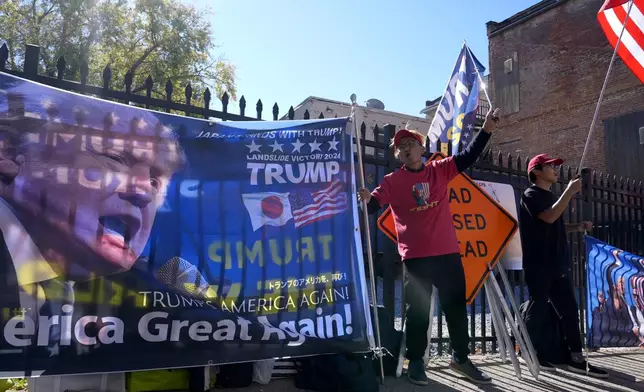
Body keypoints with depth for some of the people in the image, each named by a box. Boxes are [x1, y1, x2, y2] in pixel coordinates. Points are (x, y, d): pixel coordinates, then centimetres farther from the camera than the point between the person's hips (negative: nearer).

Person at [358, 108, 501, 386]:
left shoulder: (440, 170, 6)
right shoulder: (392, 181, -1)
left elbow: (468, 156, 3)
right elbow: (373, 205, -10)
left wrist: (486, 129, -8)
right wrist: (366, 200, -33)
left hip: (448, 252, 3)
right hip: (416, 256, -3)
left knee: (456, 306, 13)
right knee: (418, 310, 6)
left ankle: (460, 357, 29)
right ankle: (415, 362, 19)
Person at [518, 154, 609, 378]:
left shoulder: (550, 196, 18)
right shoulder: (531, 195, -8)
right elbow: (549, 217, -25)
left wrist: (577, 227, 11)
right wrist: (570, 191, -22)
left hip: (558, 264, 9)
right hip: (539, 265, -9)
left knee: (569, 309, 6)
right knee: (539, 311, -2)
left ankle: (575, 357, 9)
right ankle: (536, 355, 9)